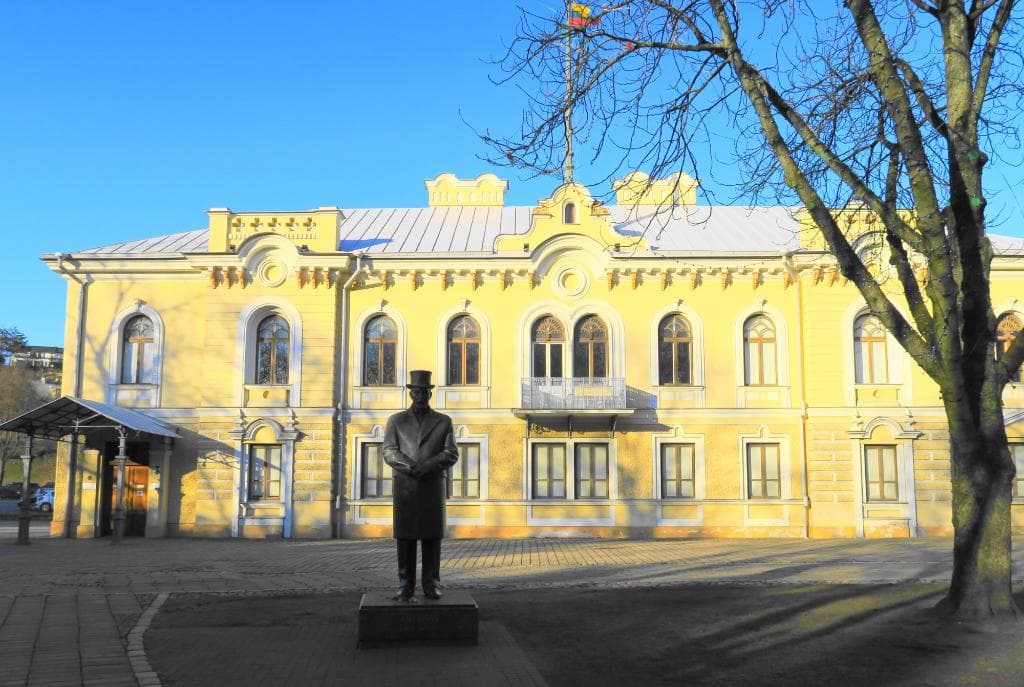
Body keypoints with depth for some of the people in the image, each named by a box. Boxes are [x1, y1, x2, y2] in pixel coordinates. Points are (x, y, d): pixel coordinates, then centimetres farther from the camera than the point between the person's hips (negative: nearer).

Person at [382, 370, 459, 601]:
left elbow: (451, 454, -3)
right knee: (406, 536, -2)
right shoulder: (396, 421, 8)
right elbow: (390, 453, -4)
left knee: (432, 536, -1)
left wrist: (428, 466, -20)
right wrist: (411, 467, -21)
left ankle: (431, 586, 6)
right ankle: (406, 587, 4)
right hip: (405, 487, 0)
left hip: (433, 487, 0)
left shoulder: (443, 421, 8)